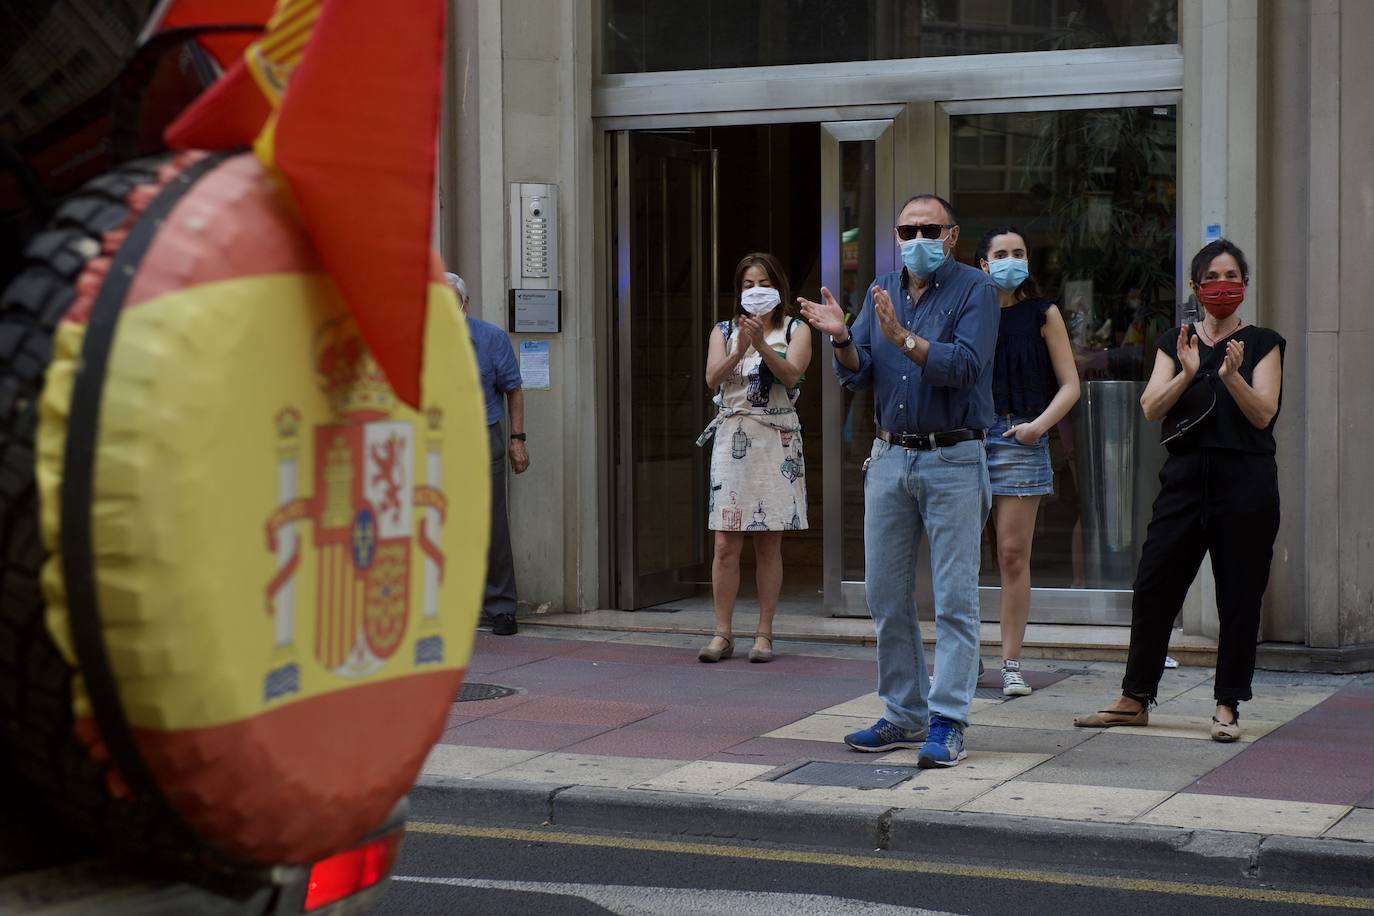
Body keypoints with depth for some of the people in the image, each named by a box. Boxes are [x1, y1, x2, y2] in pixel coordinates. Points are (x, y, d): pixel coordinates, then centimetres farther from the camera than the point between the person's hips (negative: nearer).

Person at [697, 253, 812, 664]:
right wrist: (740, 349, -18)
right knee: (726, 543, -4)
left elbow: (791, 374, -10)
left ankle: (764, 633, 7)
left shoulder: (795, 330, 7)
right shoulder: (724, 331, 13)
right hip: (732, 437, 1)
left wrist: (762, 344, -24)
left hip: (777, 441, -1)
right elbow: (713, 379, -2)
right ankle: (723, 634, 2)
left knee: (769, 542, 1)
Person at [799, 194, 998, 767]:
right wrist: (841, 339, -12)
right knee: (886, 594, 9)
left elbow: (966, 366, -18)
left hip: (952, 461, -6)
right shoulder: (882, 292, 12)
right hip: (890, 457, 6)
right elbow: (857, 375, 8)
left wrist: (903, 337, -26)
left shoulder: (973, 289, -4)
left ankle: (946, 723, -5)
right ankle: (904, 715, 19)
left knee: (954, 597, -6)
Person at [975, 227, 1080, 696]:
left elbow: (1069, 385, 5)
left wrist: (1038, 424, -9)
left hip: (1020, 439, -1)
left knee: (1014, 554, -2)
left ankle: (1011, 663, 4)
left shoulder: (1042, 314, 6)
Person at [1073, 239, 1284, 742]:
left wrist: (1232, 376, -22)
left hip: (1246, 480, -3)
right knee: (1153, 588, 2)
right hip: (1185, 477, 3)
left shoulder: (1262, 343, 4)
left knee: (1239, 598, 0)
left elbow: (1263, 414, -6)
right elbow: (1151, 408, 0)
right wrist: (1187, 374, -16)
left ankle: (1227, 705, 9)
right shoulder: (1175, 343, 12)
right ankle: (1134, 700, 11)